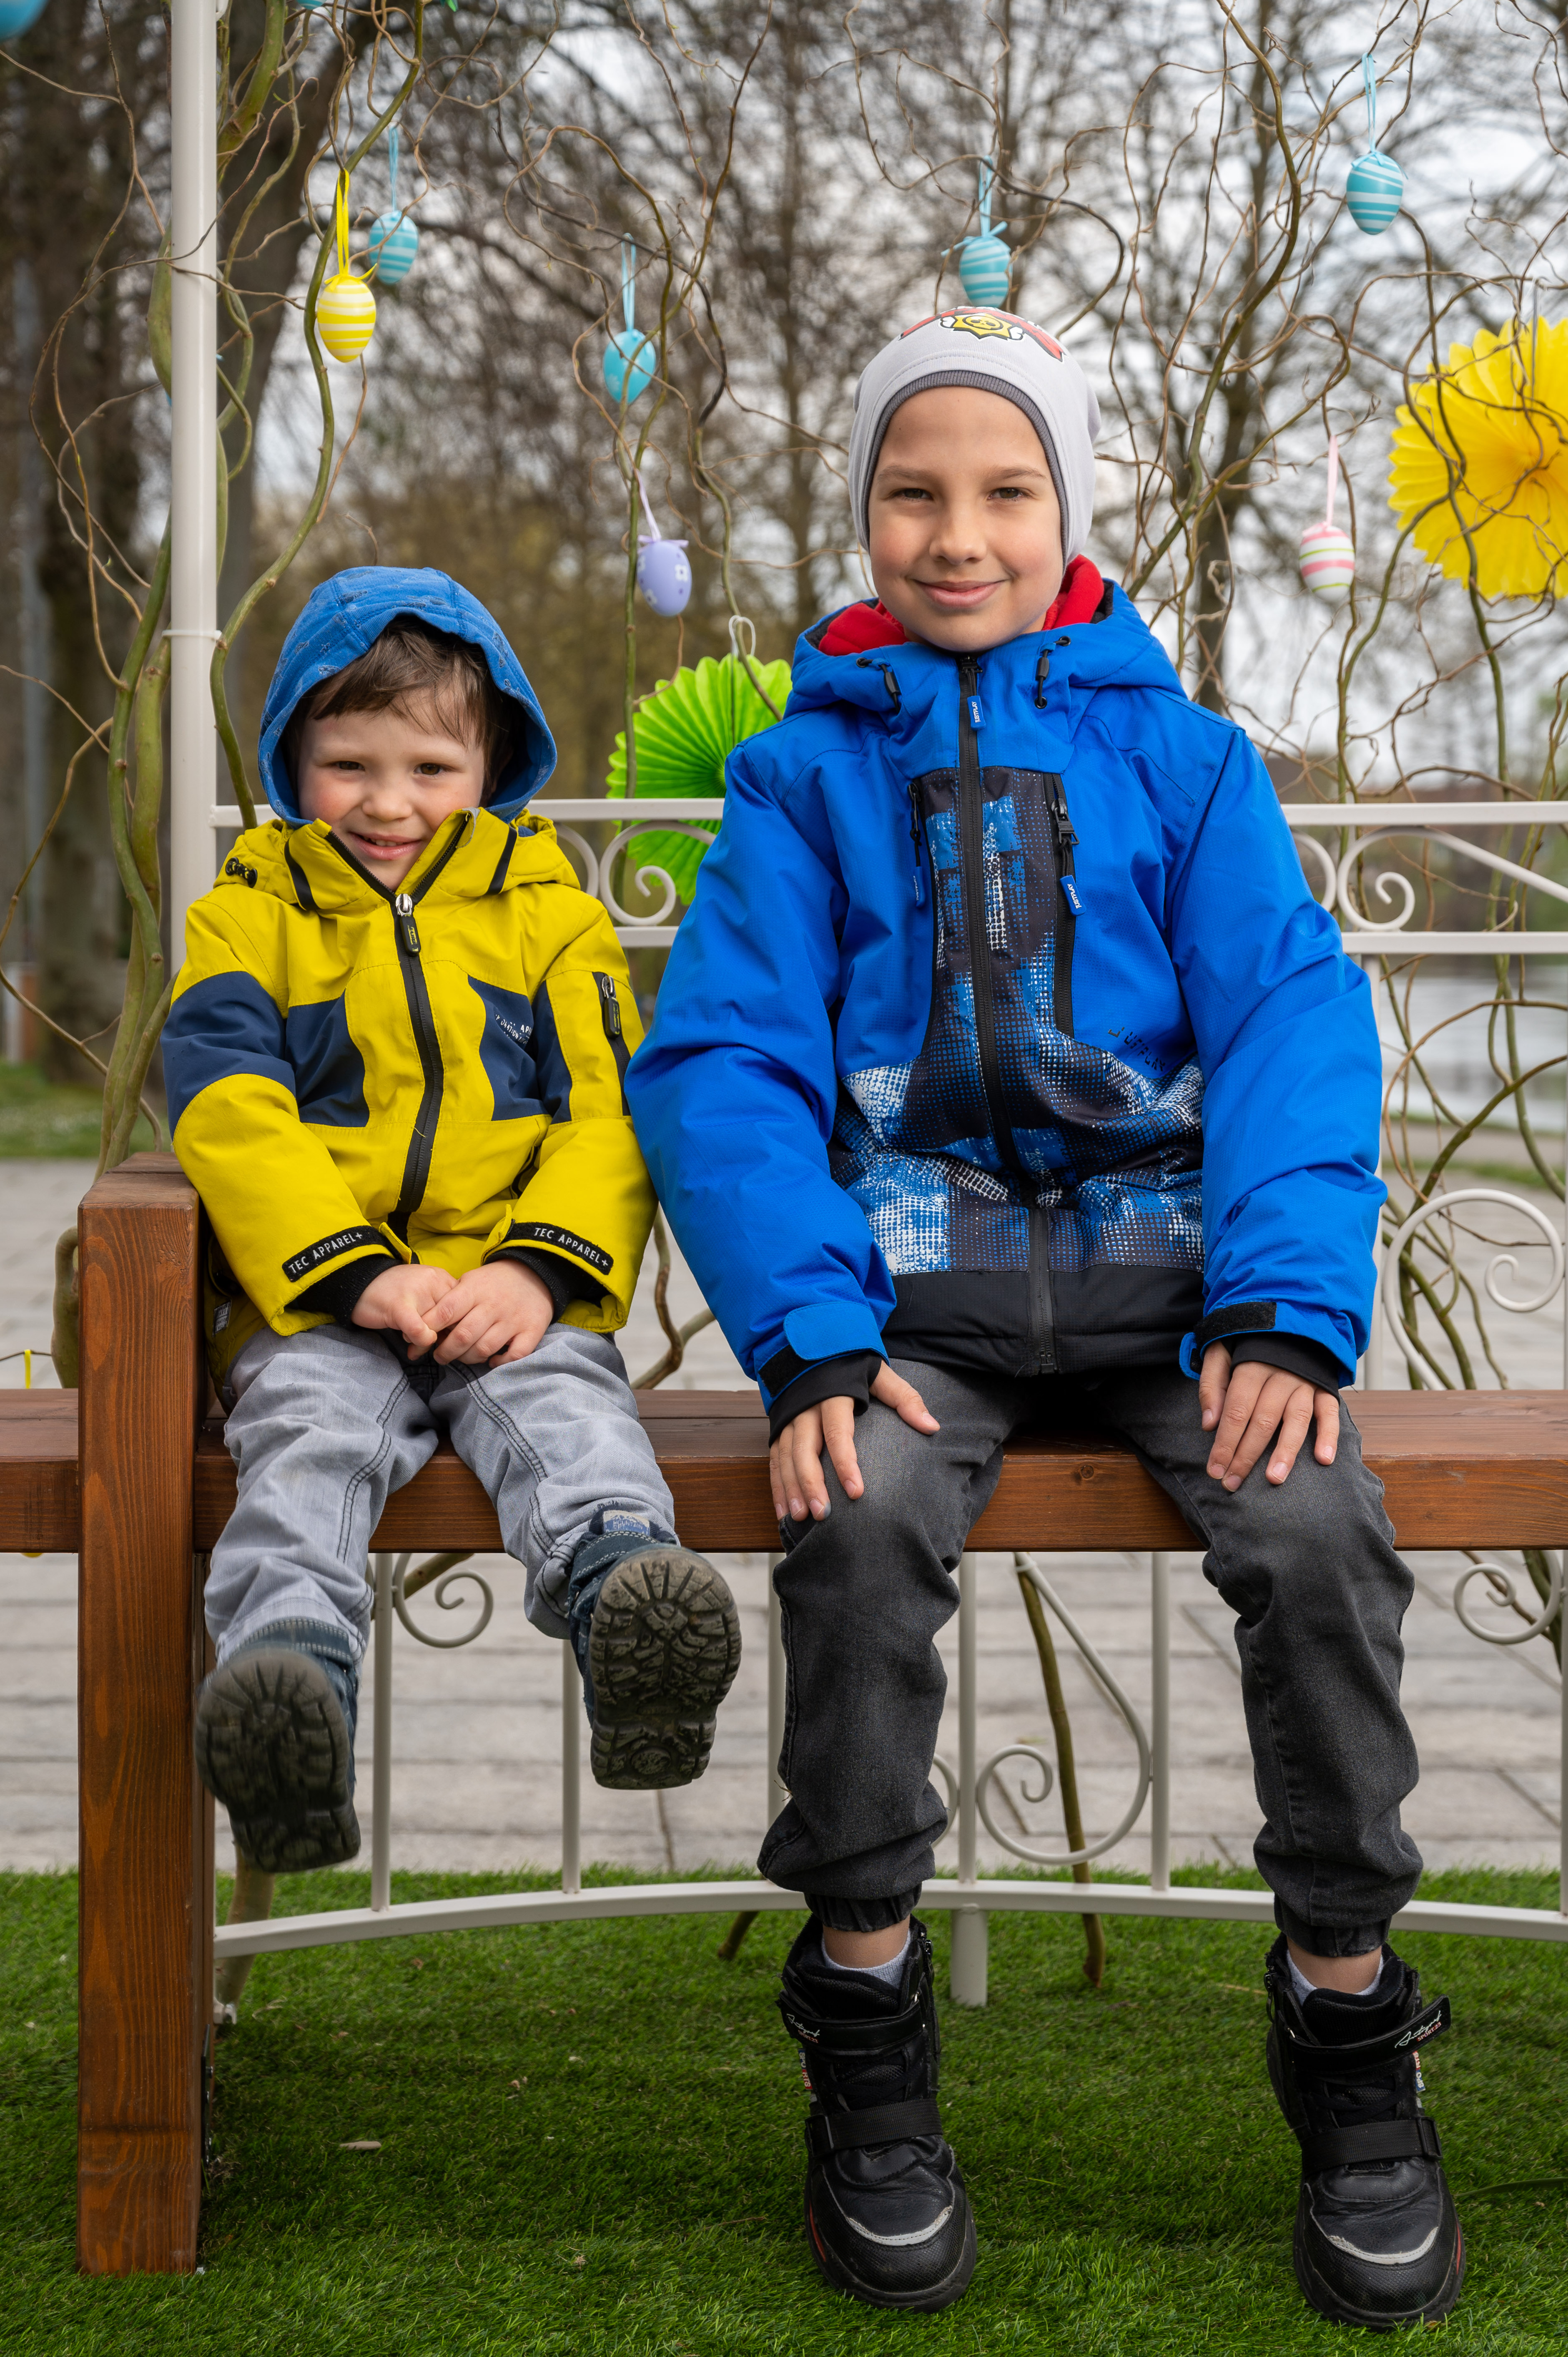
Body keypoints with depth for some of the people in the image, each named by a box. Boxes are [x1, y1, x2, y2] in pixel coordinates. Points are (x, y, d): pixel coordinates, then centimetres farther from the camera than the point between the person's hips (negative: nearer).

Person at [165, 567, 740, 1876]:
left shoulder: (547, 911, 20)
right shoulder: (249, 917, 18)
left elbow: (606, 1112, 9)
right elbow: (230, 1117, 2)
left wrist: (539, 1267, -12)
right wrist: (358, 1269, -14)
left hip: (513, 1293, 0)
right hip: (315, 1298, 0)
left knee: (566, 1407, -32)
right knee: (311, 1435, -31)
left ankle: (626, 1596, -61)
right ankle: (290, 1674, -56)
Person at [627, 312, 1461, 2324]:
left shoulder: (1180, 754, 12)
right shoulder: (805, 772, 12)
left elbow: (1295, 1021, 2)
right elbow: (721, 1058, 1)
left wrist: (1290, 1308, -15)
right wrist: (808, 1337, -16)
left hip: (1164, 1255, 1)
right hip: (916, 1271, 0)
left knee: (1322, 1534, -26)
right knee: (862, 1529, -31)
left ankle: (1349, 2027, -6)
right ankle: (864, 2040, -11)